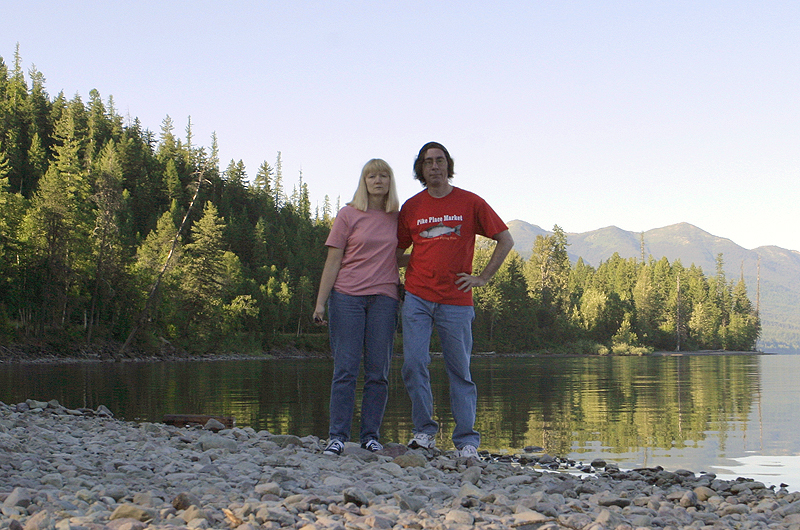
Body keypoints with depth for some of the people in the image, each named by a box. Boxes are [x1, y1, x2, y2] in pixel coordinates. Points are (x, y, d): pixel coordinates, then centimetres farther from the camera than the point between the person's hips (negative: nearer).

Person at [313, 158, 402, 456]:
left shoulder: (398, 219, 11)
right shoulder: (348, 215, 4)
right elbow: (333, 261, 2)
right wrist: (320, 302, -5)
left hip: (384, 298, 2)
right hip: (347, 296, -2)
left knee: (378, 372, 1)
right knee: (345, 369, -4)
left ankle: (371, 435, 9)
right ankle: (337, 436, 0)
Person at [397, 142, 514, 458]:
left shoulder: (470, 203, 5)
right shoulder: (411, 207, 10)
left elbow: (505, 241, 7)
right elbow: (397, 253, 19)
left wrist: (482, 277, 0)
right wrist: (422, 263, 2)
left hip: (456, 301, -2)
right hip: (417, 298, 2)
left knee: (460, 370, 1)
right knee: (413, 364, -9)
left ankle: (467, 441, 7)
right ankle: (424, 431, 5)